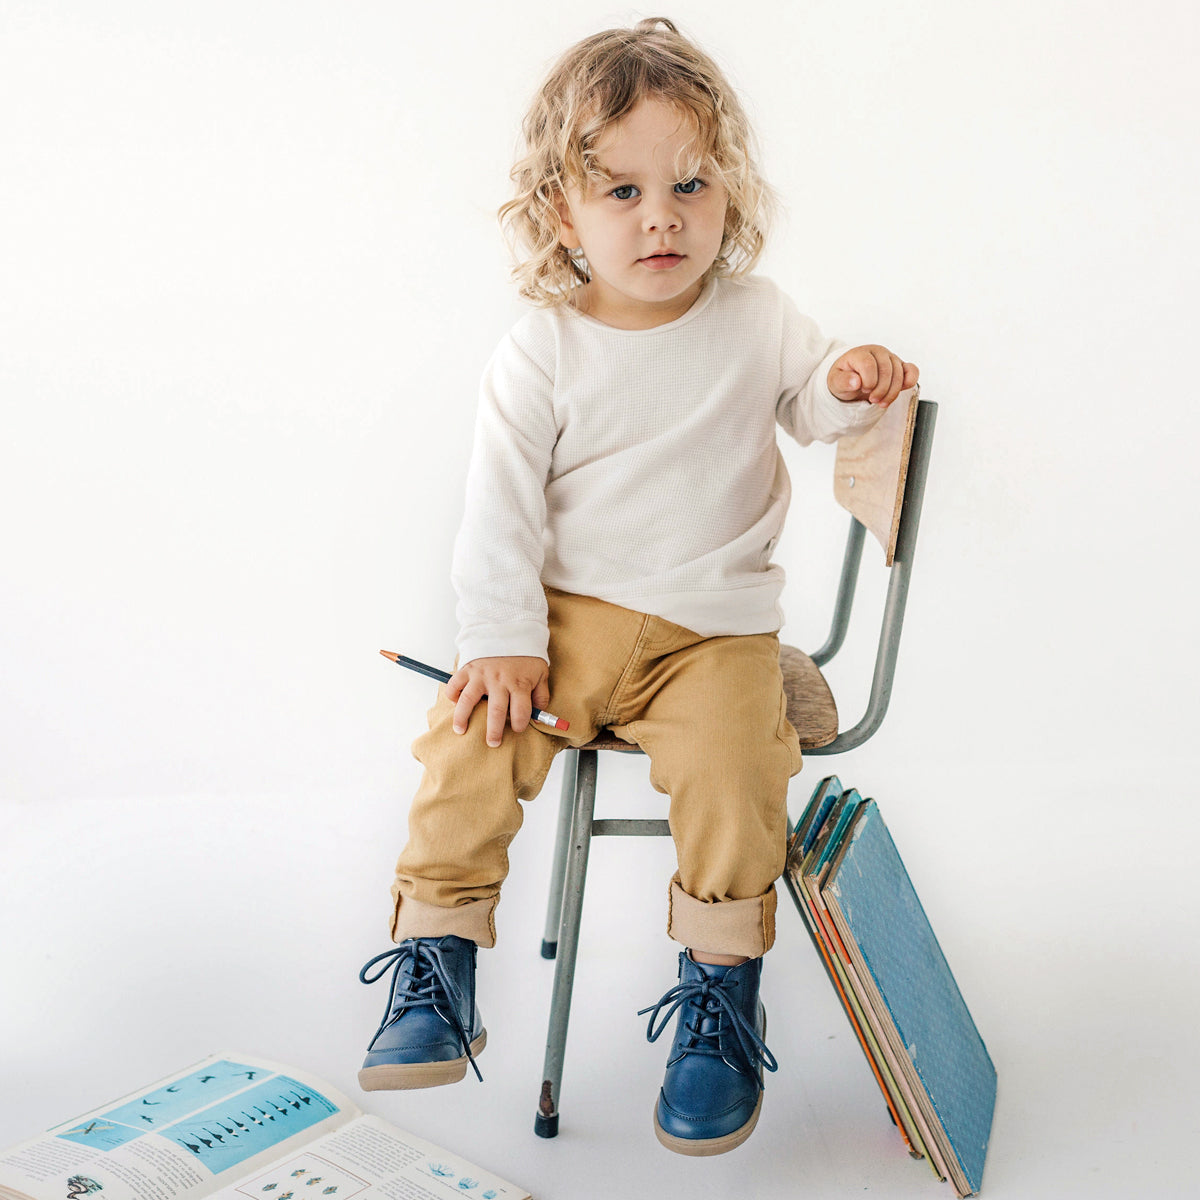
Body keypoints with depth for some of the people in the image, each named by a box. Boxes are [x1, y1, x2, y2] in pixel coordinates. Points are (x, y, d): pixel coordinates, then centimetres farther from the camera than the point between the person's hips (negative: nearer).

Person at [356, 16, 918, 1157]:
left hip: (715, 625, 0)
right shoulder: (543, 350, -2)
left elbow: (806, 401, 15)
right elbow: (501, 504, -2)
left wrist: (849, 383, -10)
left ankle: (722, 989, -3)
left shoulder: (755, 317, 4)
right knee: (471, 742, -19)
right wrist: (501, 639, -11)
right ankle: (436, 961, -1)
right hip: (568, 616, 0)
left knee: (731, 773, -24)